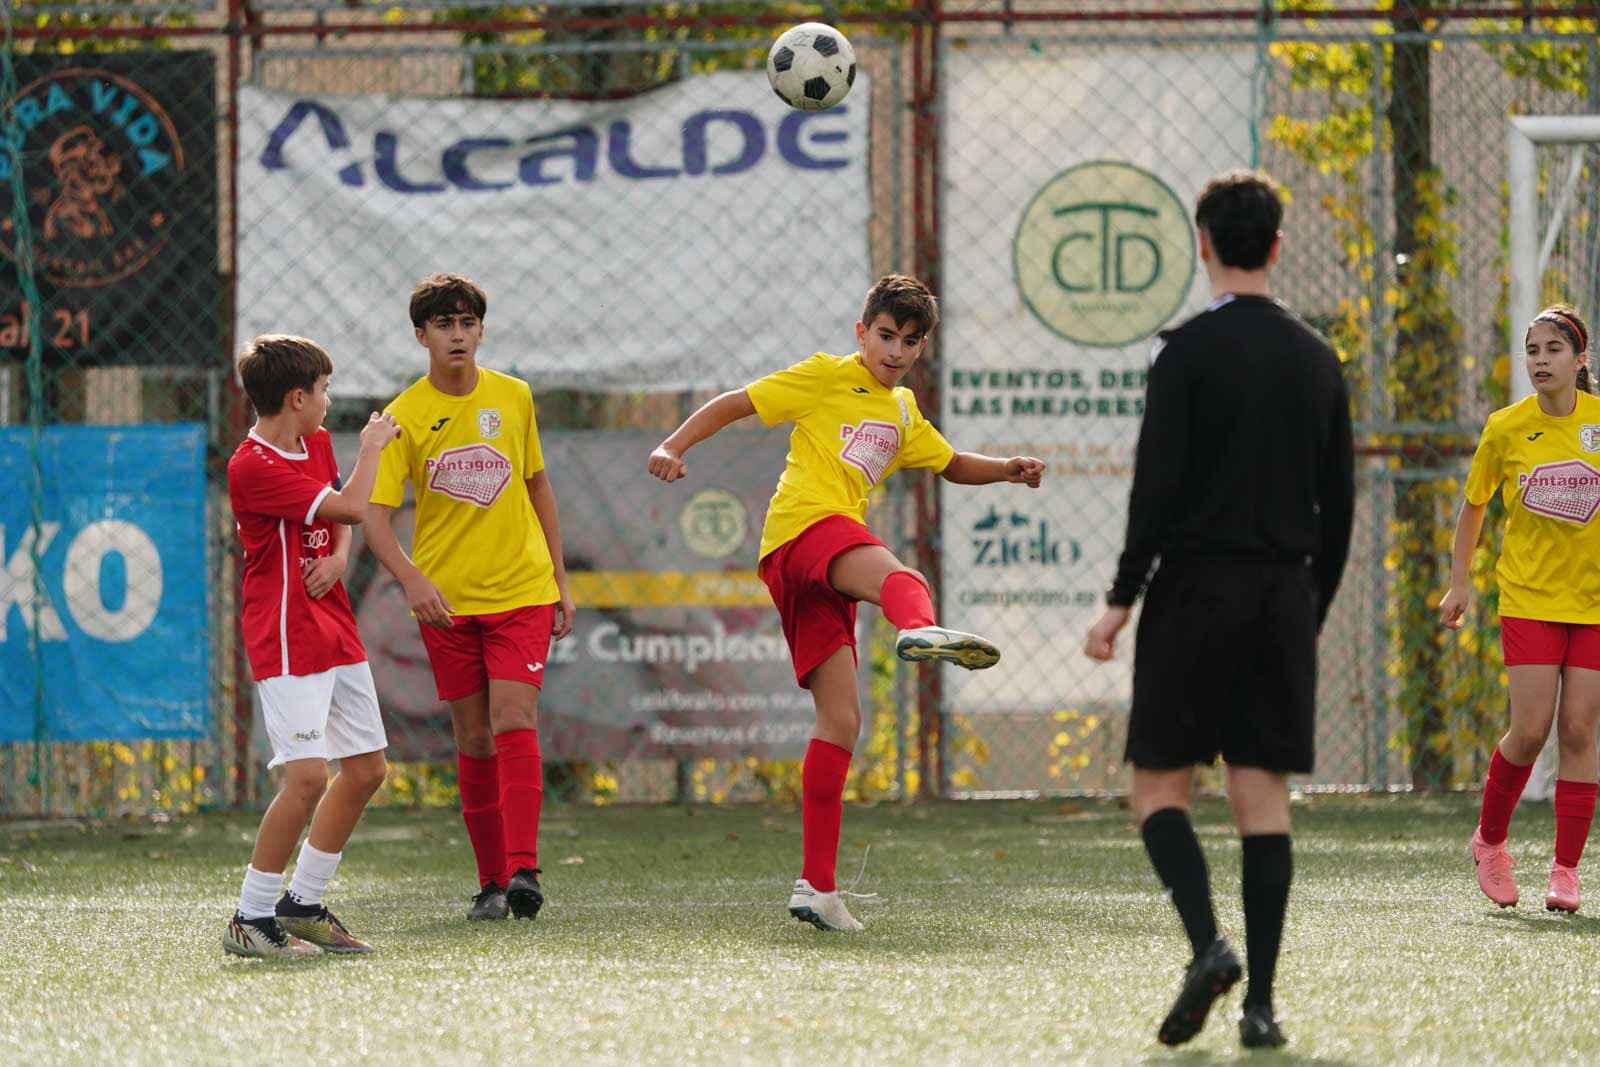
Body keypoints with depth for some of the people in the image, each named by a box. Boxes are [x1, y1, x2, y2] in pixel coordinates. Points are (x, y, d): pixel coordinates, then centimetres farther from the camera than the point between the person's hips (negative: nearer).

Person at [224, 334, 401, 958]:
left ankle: (302, 906, 22)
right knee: (308, 777, -18)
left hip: (335, 633, 9)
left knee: (366, 768, 12)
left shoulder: (317, 445, 9)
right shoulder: (252, 467, -19)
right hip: (287, 641, -9)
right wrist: (372, 446, -5)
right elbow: (350, 506, -22)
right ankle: (250, 921, -10)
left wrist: (339, 556, 1)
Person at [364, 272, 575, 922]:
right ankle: (492, 881, 12)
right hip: (445, 600, 0)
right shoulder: (402, 417, -6)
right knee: (474, 739, 4)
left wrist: (560, 581, 13)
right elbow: (376, 516, -11)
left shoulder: (514, 398, 3)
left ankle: (523, 869, -22)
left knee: (514, 720, -15)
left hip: (522, 592, 0)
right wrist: (412, 579, -28)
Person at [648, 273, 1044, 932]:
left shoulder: (903, 413, 29)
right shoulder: (827, 377, 8)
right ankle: (919, 630, -79)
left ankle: (817, 888, 3)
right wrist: (673, 447, -8)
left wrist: (1007, 469, 22)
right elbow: (733, 404, 6)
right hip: (804, 526, -8)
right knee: (898, 575, -40)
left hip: (827, 570, 8)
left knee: (841, 721, 3)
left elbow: (952, 465, 42)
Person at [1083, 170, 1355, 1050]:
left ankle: (1208, 945, -18)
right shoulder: (1317, 358, 9)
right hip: (1284, 597, 5)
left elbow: (1157, 488, -13)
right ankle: (1261, 1002, -1)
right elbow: (1339, 504, 12)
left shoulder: (1188, 351, -7)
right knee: (1263, 796, 4)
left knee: (1159, 785, 4)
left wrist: (1121, 601, -7)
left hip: (1196, 588, -4)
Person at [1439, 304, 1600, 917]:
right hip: (1529, 598, -1)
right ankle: (1489, 840, 15)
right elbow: (1474, 505, 11)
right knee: (1530, 731, -9)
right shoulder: (1506, 428, -2)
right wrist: (1460, 583, 8)